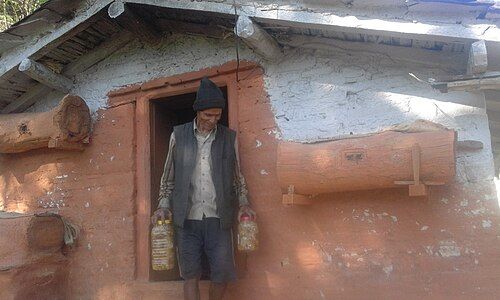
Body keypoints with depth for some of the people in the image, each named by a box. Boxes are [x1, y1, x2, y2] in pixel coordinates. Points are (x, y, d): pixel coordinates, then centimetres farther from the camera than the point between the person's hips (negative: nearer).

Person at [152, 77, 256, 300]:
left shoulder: (229, 138, 6)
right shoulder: (178, 135, 6)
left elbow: (237, 177, 13)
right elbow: (168, 177, 11)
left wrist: (243, 203, -1)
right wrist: (163, 206, -1)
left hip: (218, 219, 0)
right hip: (186, 219, 0)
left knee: (222, 274, 1)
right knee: (191, 275, 5)